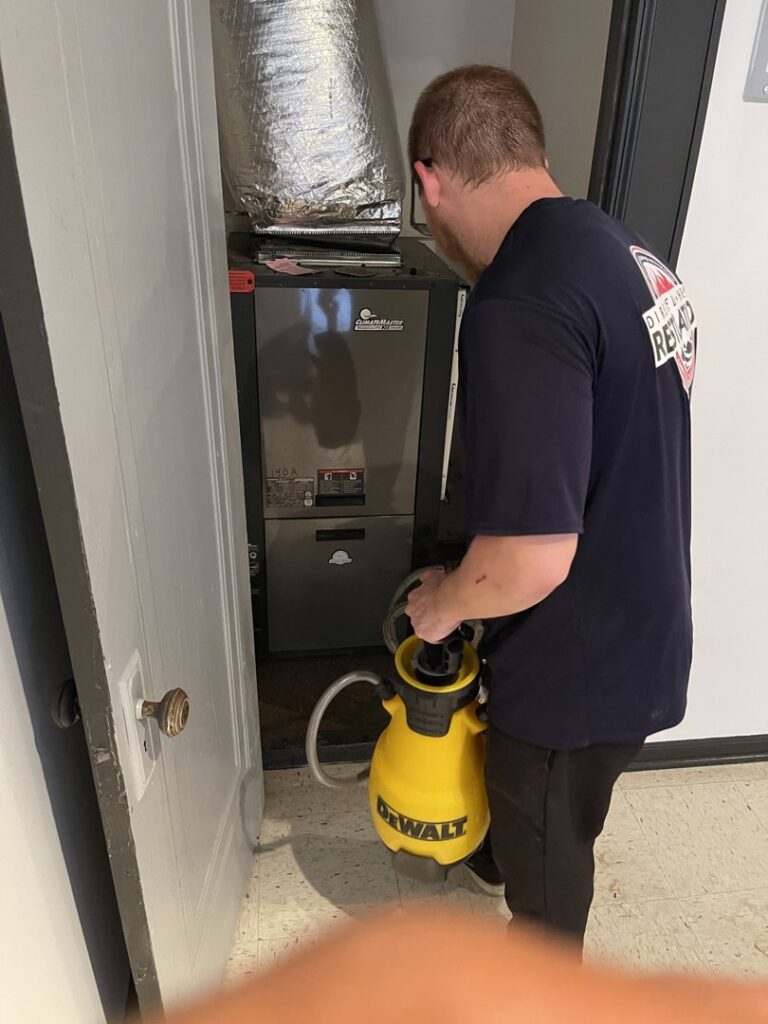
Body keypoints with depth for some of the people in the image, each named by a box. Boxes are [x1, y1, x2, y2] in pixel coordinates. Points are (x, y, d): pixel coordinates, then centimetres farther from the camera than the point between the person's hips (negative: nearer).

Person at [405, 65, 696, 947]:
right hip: (633, 625, 8)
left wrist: (441, 603, -12)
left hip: (582, 661, -8)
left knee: (547, 847, 22)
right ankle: (496, 854, 63)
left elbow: (530, 559, -35)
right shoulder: (621, 252, 1)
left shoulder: (521, 303, -31)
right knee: (523, 791, 34)